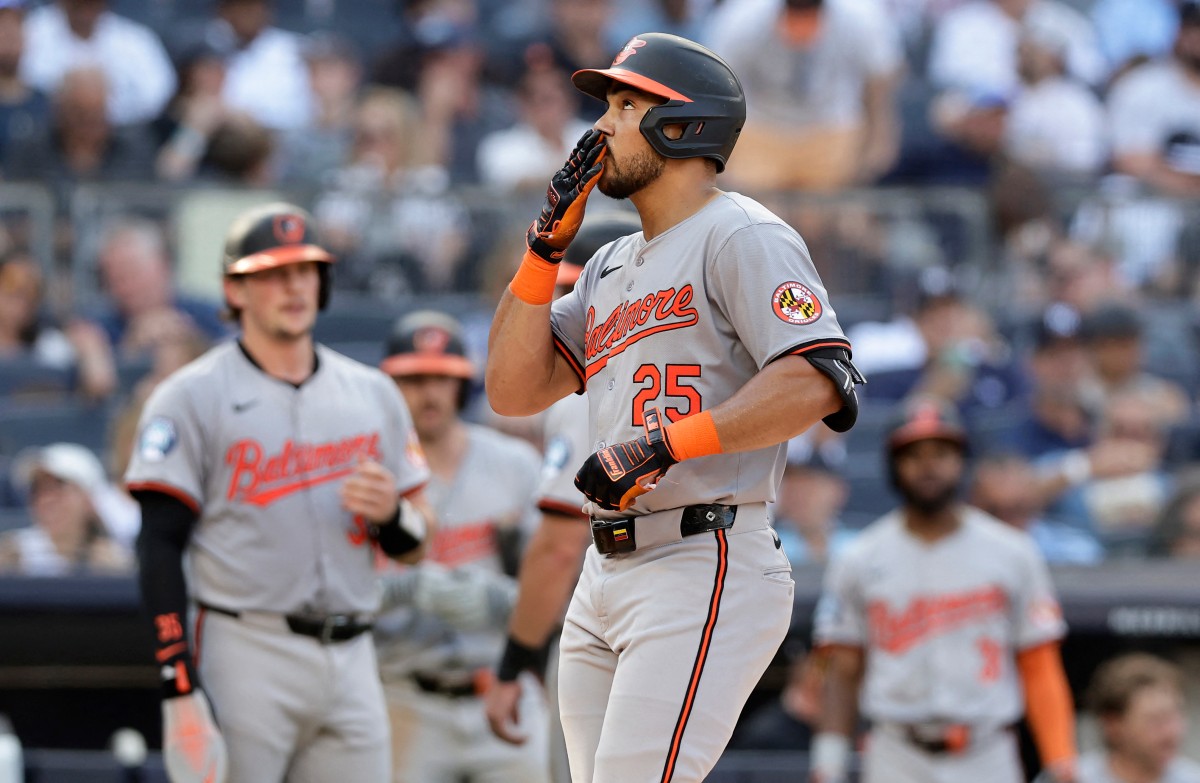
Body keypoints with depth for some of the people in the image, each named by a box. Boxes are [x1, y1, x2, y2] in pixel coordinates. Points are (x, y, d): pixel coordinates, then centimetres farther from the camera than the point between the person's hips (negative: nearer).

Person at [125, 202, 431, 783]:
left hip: (351, 661, 5)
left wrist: (390, 514, -6)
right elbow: (160, 550, -6)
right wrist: (179, 687, -15)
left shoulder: (372, 394, 15)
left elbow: (412, 547, 20)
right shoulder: (191, 397, -1)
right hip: (244, 660, -5)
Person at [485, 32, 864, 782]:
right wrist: (547, 245, 9)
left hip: (705, 575, -9)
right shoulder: (611, 267, 22)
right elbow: (515, 390, 16)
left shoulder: (740, 236, -6)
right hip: (606, 575, 9)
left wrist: (665, 444, -25)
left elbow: (817, 382, -19)